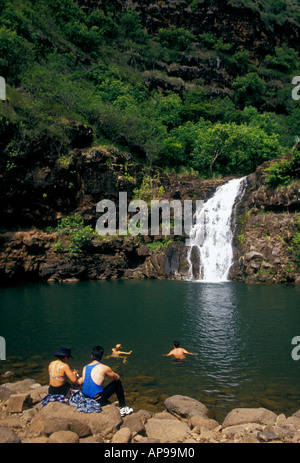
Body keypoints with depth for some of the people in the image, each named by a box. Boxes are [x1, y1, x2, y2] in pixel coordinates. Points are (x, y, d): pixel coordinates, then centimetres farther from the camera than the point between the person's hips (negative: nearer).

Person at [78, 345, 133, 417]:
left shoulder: (85, 368, 4)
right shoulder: (104, 368, -11)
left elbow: (80, 382, 14)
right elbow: (117, 378, 5)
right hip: (98, 400, -6)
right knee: (117, 383, 9)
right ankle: (123, 408, 18)